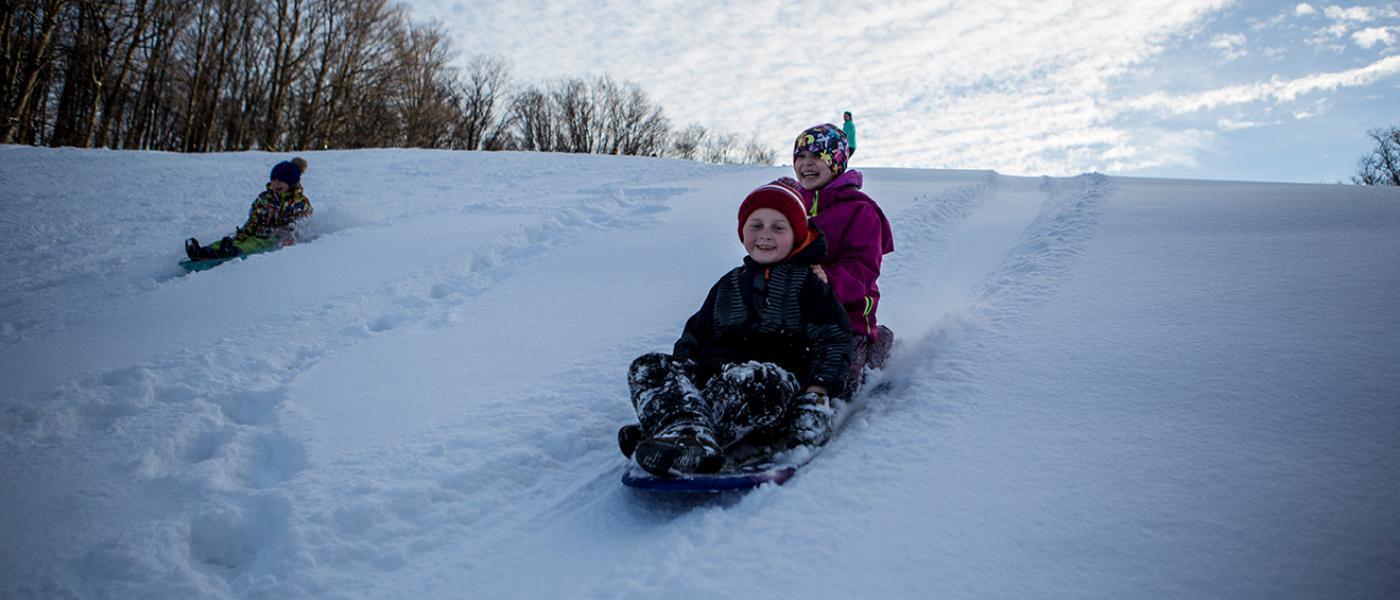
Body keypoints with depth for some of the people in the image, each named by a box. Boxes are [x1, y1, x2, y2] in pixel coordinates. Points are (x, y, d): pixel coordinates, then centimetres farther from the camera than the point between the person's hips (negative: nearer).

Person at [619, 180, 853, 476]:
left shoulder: (806, 282, 12)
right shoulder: (728, 285, 27)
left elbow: (834, 340, 3)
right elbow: (695, 333, 29)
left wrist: (817, 394, -12)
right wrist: (679, 370, 8)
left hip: (781, 377, -5)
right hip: (714, 370, 5)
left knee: (746, 380, -42)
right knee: (648, 366, -21)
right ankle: (691, 437, -47)